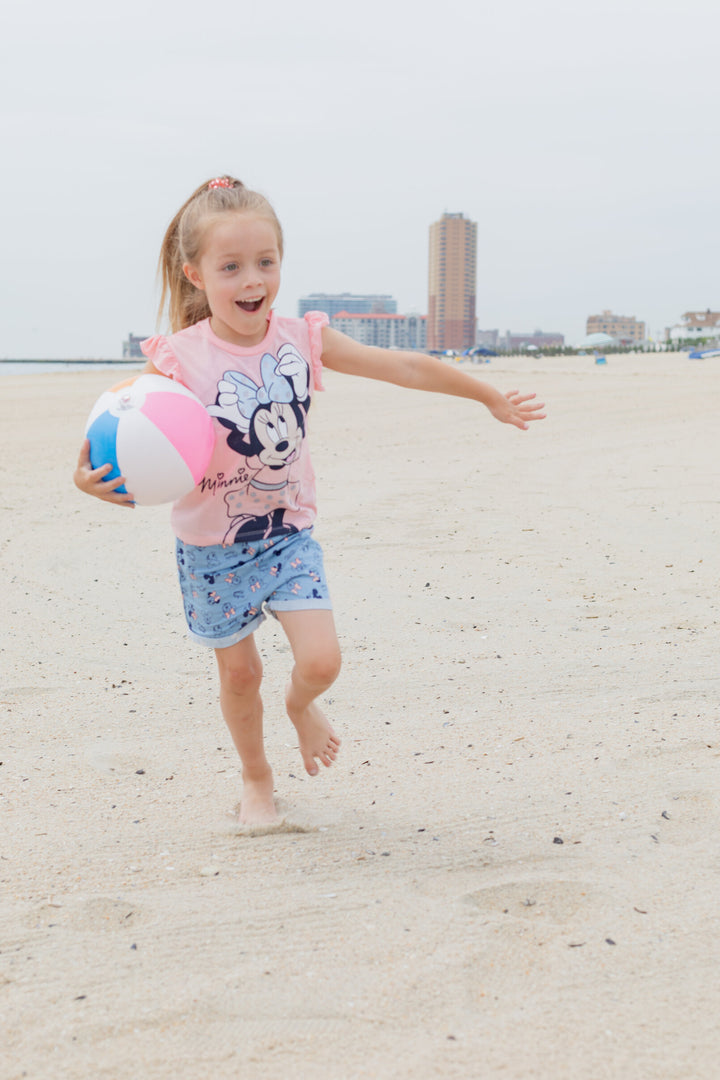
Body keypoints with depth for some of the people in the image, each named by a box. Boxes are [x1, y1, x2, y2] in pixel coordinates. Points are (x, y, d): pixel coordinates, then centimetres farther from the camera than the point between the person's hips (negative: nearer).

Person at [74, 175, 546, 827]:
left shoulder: (303, 340, -10)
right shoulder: (178, 361, -19)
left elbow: (407, 367, -3)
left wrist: (492, 398, 6)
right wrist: (95, 478, -40)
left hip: (288, 534, 2)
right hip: (213, 546, -2)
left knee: (321, 661, -9)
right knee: (240, 674, 11)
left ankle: (300, 704, 29)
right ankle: (256, 777, 39)